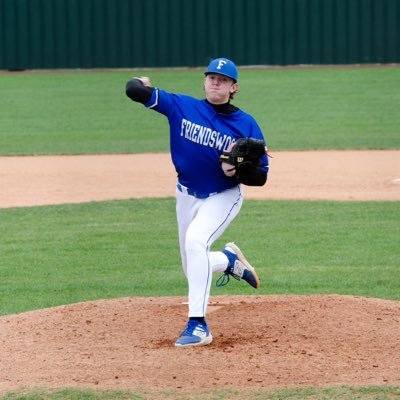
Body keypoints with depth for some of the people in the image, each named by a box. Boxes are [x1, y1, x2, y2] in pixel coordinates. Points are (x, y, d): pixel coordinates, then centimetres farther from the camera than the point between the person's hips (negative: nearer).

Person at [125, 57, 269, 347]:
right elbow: (134, 90, -16)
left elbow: (261, 177, -10)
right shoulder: (182, 106, -11)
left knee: (195, 240, -32)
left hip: (224, 197, -4)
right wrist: (141, 83, 5)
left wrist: (238, 171, -28)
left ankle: (198, 324, -30)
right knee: (193, 270, 12)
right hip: (187, 196, 4)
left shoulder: (247, 125, -12)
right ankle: (229, 260, 48)